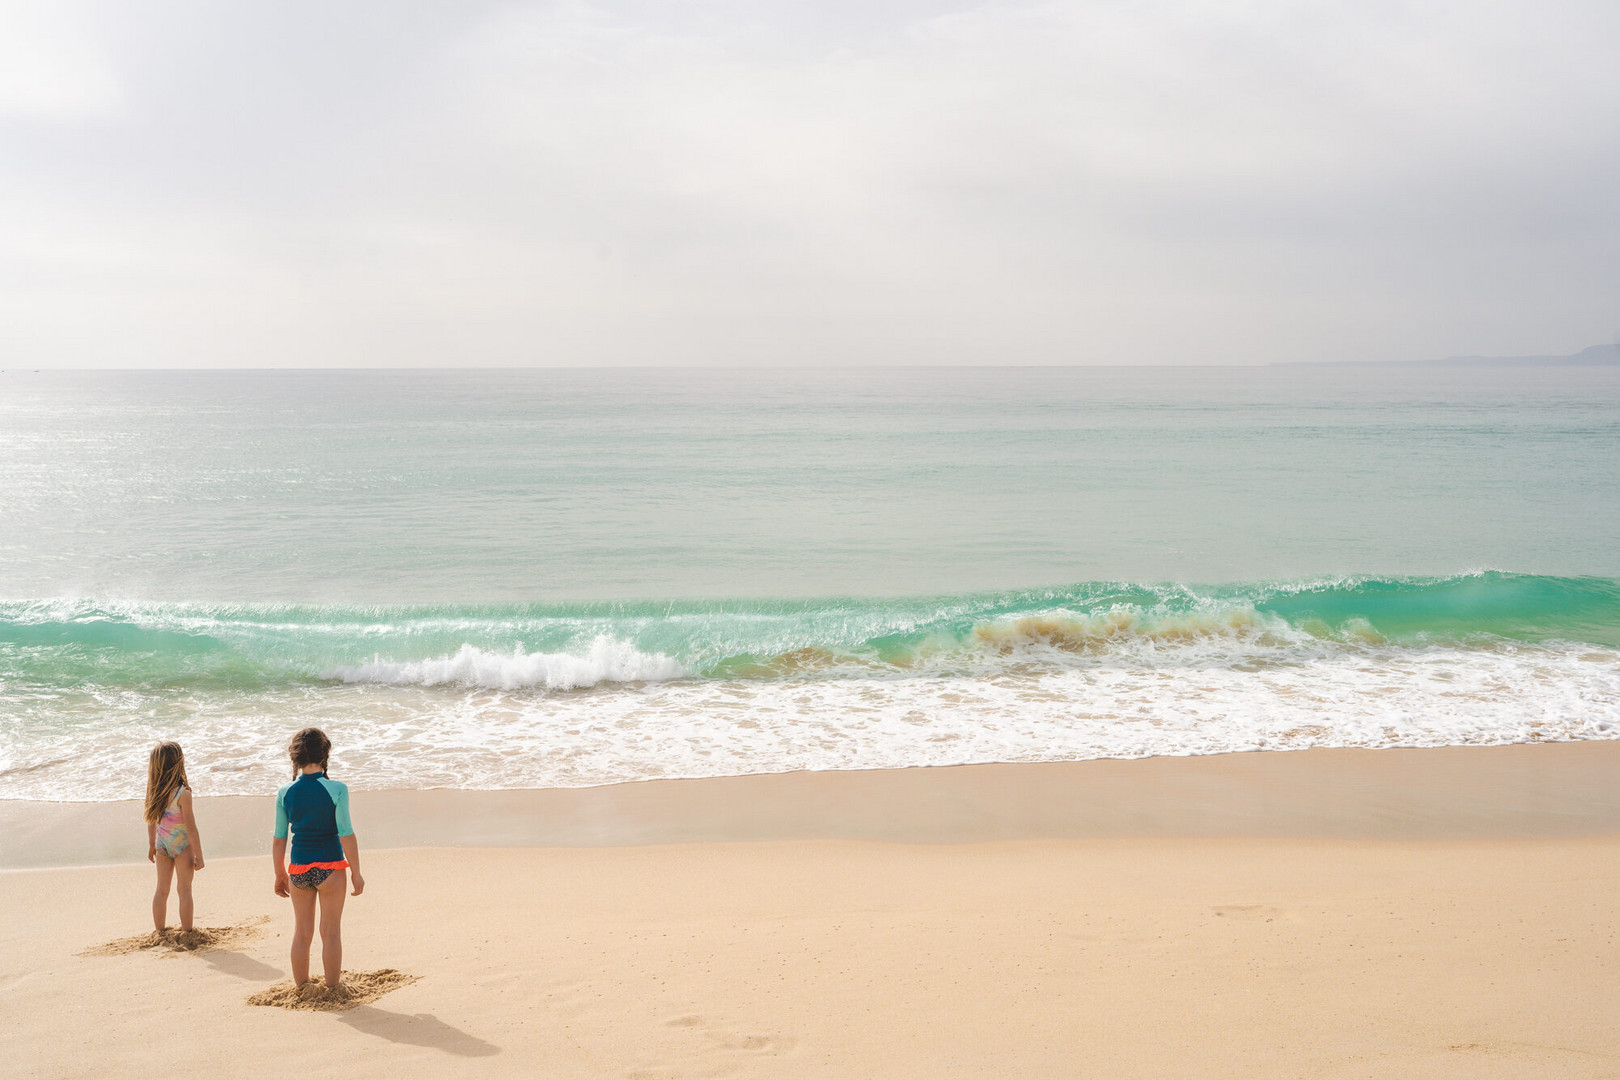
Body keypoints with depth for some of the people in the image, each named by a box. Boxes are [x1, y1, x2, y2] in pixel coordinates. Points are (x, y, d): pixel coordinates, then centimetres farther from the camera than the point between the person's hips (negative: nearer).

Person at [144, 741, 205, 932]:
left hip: (162, 845, 5)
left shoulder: (154, 791, -7)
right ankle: (187, 932, 12)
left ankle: (160, 931, 24)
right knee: (184, 890, 6)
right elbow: (191, 829, -19)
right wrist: (198, 856, -11)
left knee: (162, 889, 15)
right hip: (182, 845, -5)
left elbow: (151, 821, 7)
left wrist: (152, 844, 21)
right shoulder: (182, 794, -25)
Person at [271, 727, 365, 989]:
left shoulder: (285, 793, -2)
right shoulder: (336, 789, -13)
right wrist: (356, 872, -5)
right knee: (331, 932, 8)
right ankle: (333, 988, 16)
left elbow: (279, 840, 3)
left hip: (298, 869, 3)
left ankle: (300, 988, 26)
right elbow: (346, 835, -13)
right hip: (330, 868, -3)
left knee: (302, 933, 16)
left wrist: (280, 874, 16)